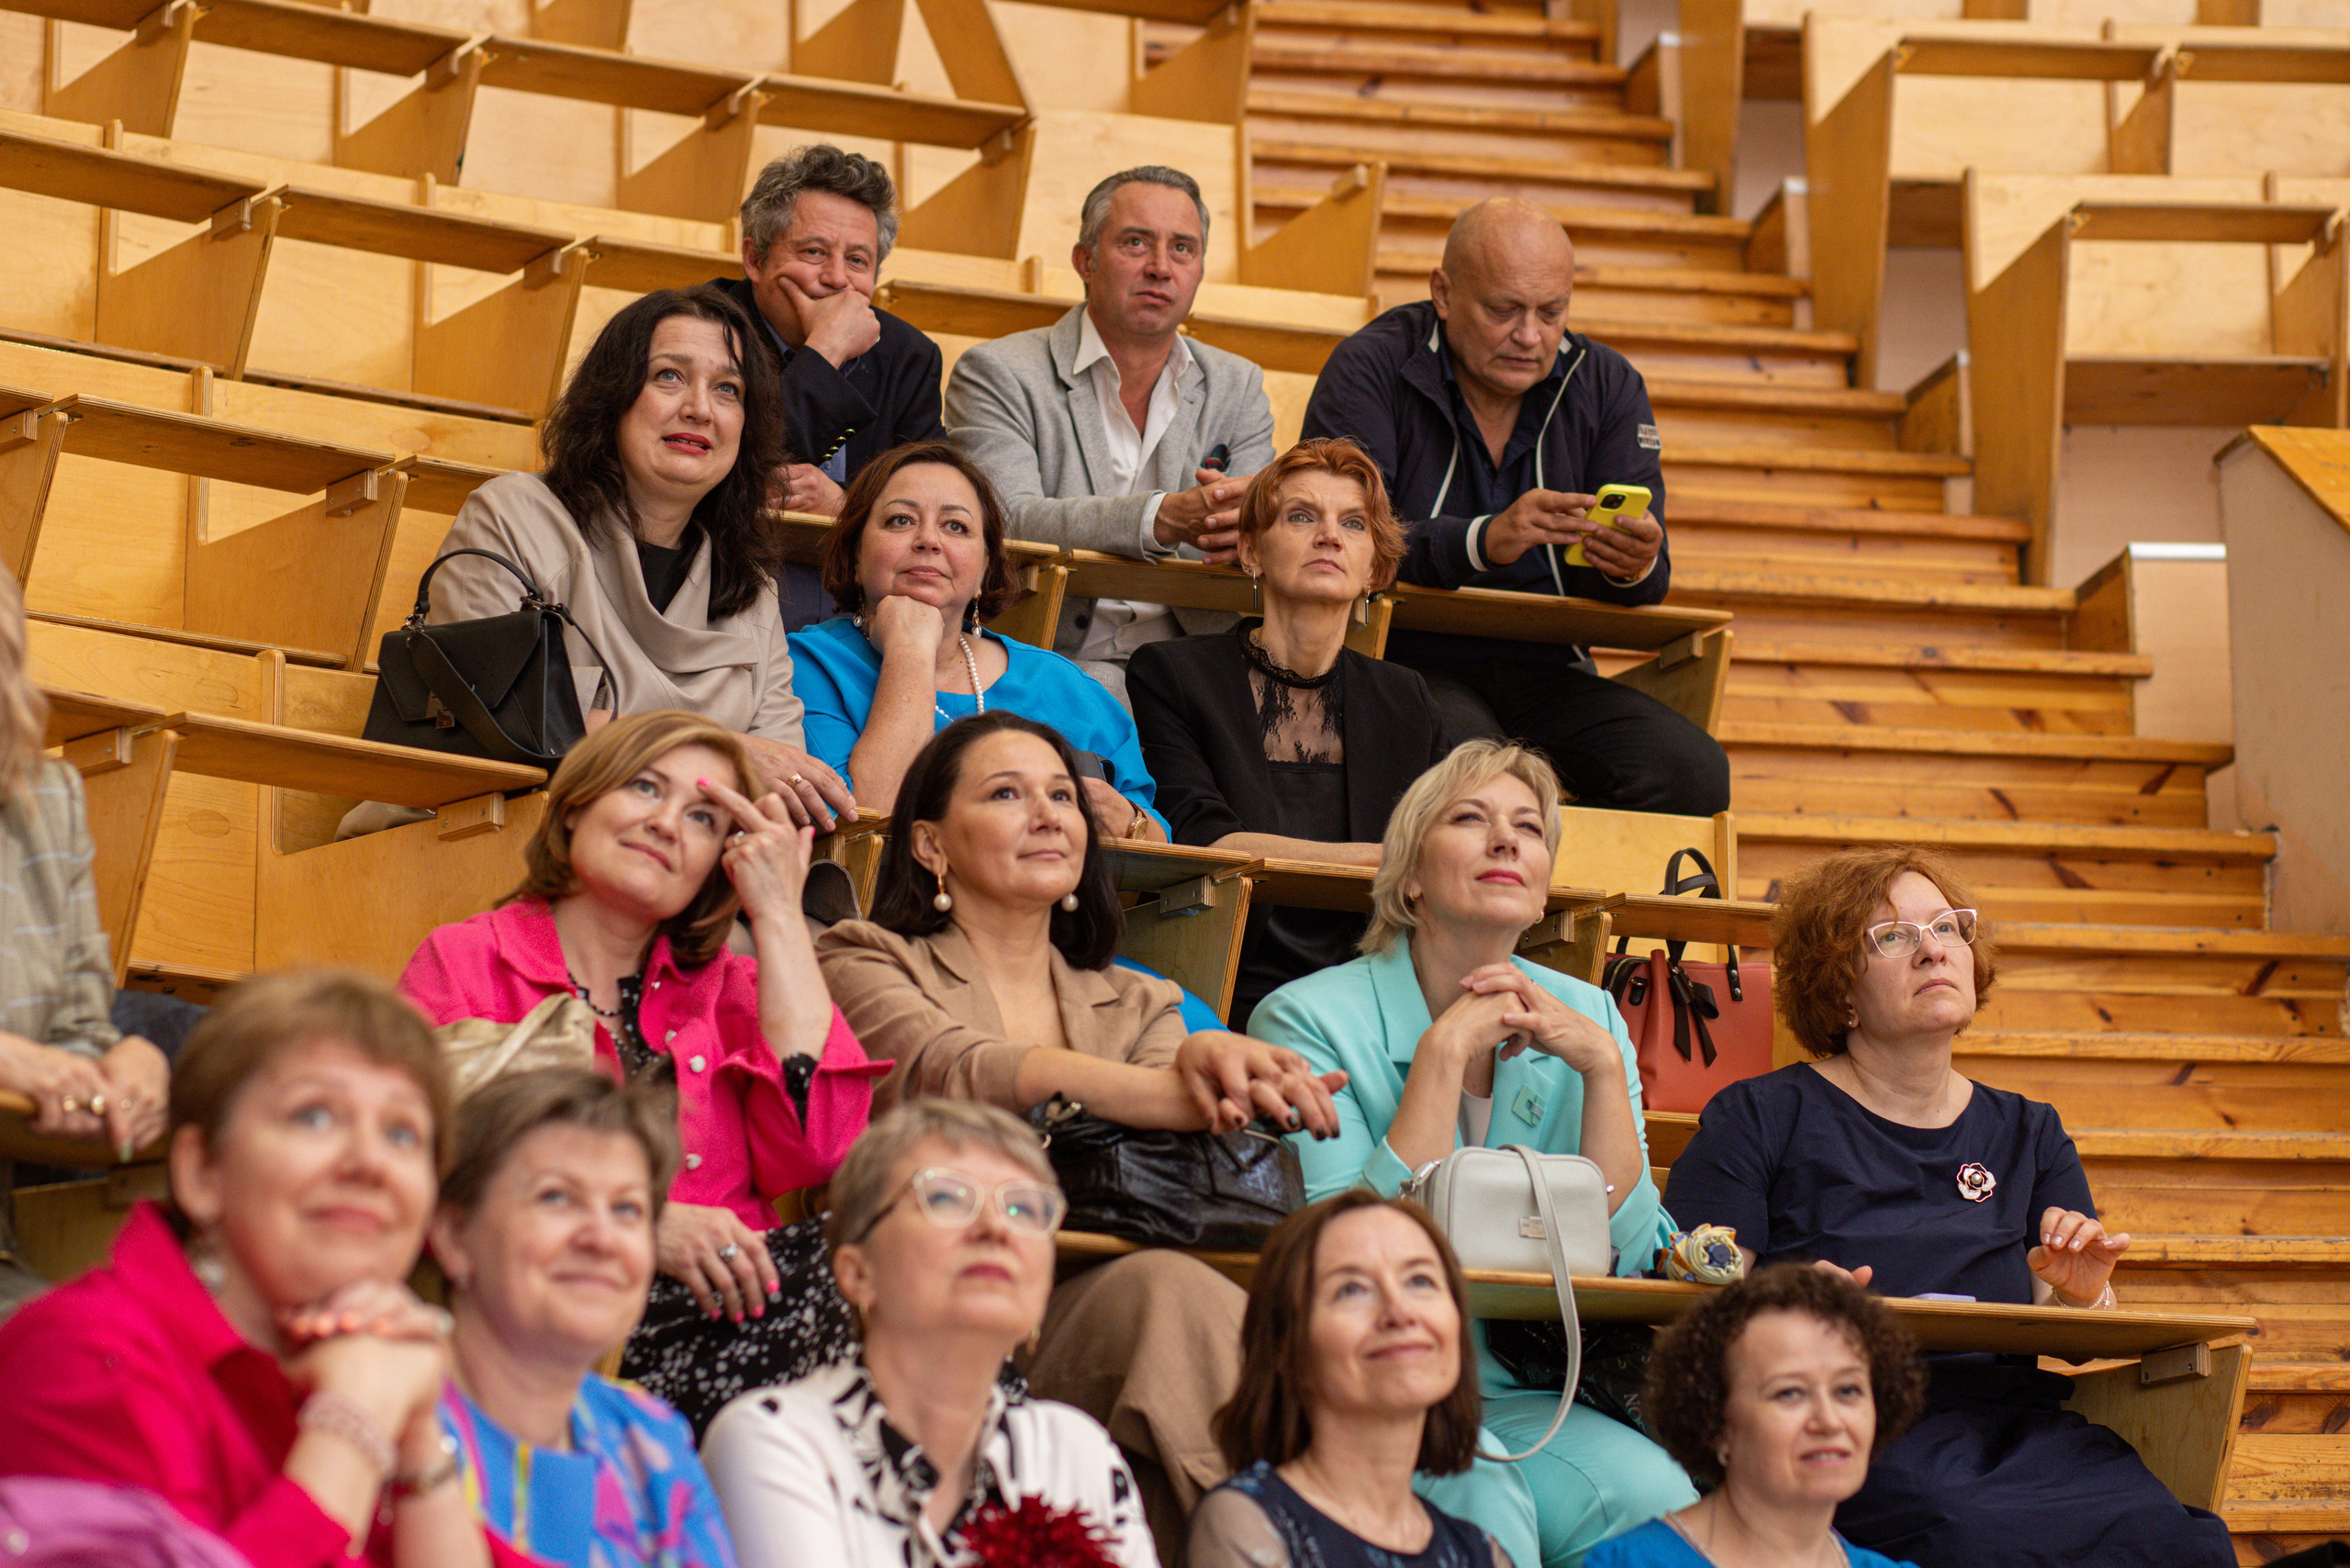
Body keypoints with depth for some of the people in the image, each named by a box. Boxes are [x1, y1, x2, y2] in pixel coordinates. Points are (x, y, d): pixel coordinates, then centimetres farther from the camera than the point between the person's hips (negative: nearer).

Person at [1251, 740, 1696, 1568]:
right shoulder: (1308, 1017, -5)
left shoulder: (1587, 1017, 9)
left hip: (1519, 1397, 4)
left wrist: (1602, 1064, -9)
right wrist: (1445, 1050, -17)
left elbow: (1625, 1254, 0)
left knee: (1660, 1499, -26)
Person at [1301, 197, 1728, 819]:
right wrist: (1484, 541, -32)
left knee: (1693, 776, -22)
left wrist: (1635, 565, -22)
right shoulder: (1371, 369, -3)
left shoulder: (1609, 386, 10)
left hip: (1543, 671, 4)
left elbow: (1649, 578, 5)